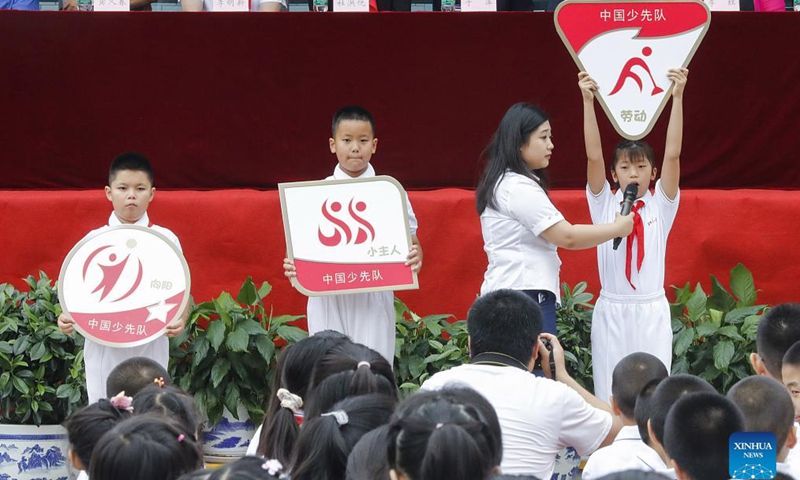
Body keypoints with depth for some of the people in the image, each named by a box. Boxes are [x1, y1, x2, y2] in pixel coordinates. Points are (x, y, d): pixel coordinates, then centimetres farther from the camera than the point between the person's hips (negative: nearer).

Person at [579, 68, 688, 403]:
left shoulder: (661, 206, 5)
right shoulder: (604, 205, 5)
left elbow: (672, 154, -6)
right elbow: (594, 156, -6)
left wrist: (677, 98, -15)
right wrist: (588, 102, -16)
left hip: (651, 311, 0)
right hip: (611, 311, 0)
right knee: (610, 396, -1)